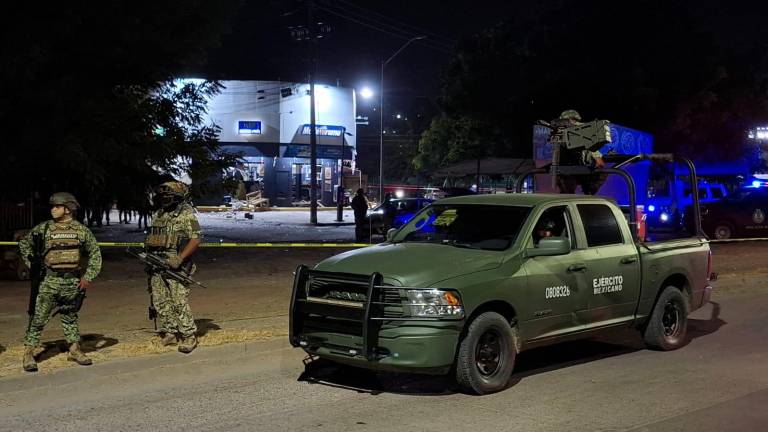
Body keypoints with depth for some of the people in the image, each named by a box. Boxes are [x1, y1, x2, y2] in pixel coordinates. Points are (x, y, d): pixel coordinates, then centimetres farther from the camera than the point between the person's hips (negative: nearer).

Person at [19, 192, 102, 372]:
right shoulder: (44, 228, 2)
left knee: (70, 317, 14)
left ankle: (74, 350, 24)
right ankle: (28, 353, -2)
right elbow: (24, 243, 17)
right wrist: (31, 262, 6)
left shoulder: (82, 230, 3)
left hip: (73, 282, 1)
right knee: (38, 316, -6)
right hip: (50, 280, -1)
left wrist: (88, 276, 1)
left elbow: (95, 254, 8)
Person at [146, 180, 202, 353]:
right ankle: (170, 332, 20)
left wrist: (180, 258, -21)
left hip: (175, 267, -7)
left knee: (180, 303, -8)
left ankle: (189, 336, 0)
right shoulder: (157, 215, 15)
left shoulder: (186, 215, -7)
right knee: (160, 302, 9)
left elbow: (196, 240, -13)